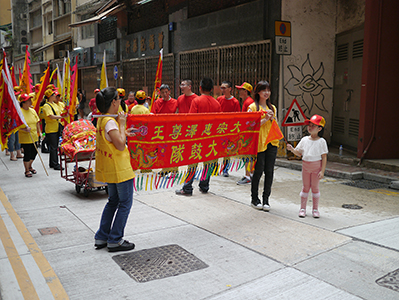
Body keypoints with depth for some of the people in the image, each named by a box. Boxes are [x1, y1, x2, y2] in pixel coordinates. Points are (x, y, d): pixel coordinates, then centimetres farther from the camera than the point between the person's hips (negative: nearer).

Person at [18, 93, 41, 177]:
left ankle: (30, 166, 35)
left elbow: (37, 122, 14)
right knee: (27, 153, -1)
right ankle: (27, 170, 17)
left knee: (34, 152, 12)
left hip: (34, 136, 6)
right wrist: (25, 129, -29)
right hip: (25, 137, -6)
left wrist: (39, 132, 9)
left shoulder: (33, 110, 7)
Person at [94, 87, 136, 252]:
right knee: (125, 203, 2)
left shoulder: (102, 119, 9)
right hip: (120, 169, -10)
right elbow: (121, 145, -25)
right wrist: (122, 124, -17)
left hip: (109, 169, 10)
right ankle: (115, 240, 10)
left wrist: (123, 132, 14)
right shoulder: (110, 122, -21)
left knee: (113, 201, 20)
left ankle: (102, 237, 26)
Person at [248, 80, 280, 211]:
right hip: (259, 143, -5)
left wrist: (272, 118, -3)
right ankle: (254, 199, 16)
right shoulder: (253, 107, -1)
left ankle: (265, 200, 13)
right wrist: (265, 119, -16)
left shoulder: (272, 108, 15)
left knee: (269, 172, 3)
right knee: (258, 171, 0)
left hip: (272, 143, 5)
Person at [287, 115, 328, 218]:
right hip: (305, 165, 3)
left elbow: (324, 157, -7)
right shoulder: (304, 140, 3)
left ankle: (315, 209, 18)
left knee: (315, 187, 6)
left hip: (316, 166, -3)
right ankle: (302, 208, 16)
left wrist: (322, 171, -12)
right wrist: (292, 149, -10)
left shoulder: (321, 141, -7)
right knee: (305, 187, 8)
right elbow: (299, 153, 10)